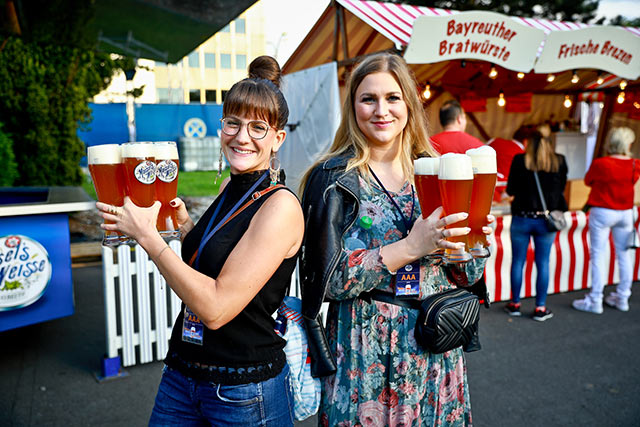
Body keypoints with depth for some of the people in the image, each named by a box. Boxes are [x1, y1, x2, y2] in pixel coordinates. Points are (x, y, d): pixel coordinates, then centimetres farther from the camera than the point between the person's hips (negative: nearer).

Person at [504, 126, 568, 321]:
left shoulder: (519, 160, -8)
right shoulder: (559, 161, -2)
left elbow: (510, 190, -2)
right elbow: (561, 188, 9)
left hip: (521, 218, -1)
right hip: (546, 220, 1)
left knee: (518, 261, 10)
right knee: (543, 263, 9)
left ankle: (515, 304, 21)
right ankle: (540, 308, 14)